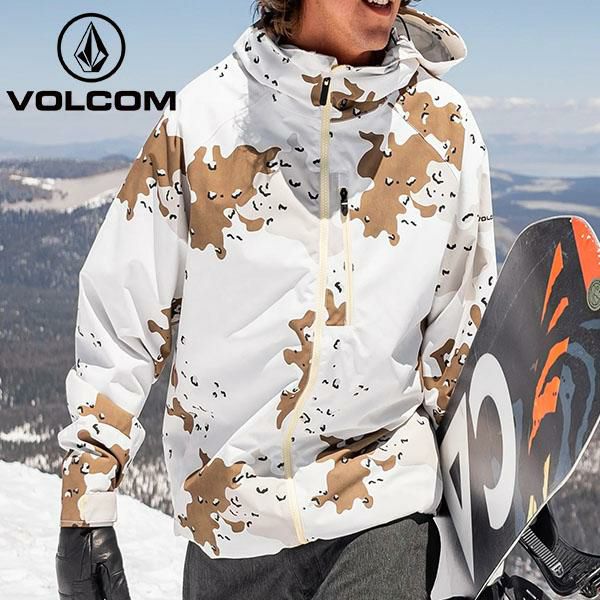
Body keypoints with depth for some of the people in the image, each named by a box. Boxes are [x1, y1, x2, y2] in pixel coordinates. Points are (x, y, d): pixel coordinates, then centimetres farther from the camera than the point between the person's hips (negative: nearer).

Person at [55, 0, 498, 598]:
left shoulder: (444, 126, -4)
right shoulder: (202, 117, -9)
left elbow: (461, 336, 6)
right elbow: (119, 317, -3)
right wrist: (85, 508, -2)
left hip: (383, 507, 0)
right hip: (225, 516, 0)